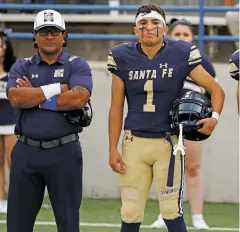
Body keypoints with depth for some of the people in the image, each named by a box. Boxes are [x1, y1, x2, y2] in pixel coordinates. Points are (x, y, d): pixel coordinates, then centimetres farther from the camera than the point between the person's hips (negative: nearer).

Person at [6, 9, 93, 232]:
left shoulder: (77, 66, 3)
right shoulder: (21, 67, 9)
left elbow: (79, 98, -16)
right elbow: (15, 98, -10)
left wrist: (34, 97, -9)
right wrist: (57, 89, -11)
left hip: (64, 152, -2)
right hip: (26, 152, 2)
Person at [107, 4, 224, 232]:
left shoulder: (181, 55, -4)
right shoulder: (123, 57, 1)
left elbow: (216, 90, 2)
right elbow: (116, 108, 6)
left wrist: (214, 116, -17)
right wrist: (113, 149, 3)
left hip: (168, 142, -2)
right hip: (135, 143, 2)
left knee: (172, 212, -3)